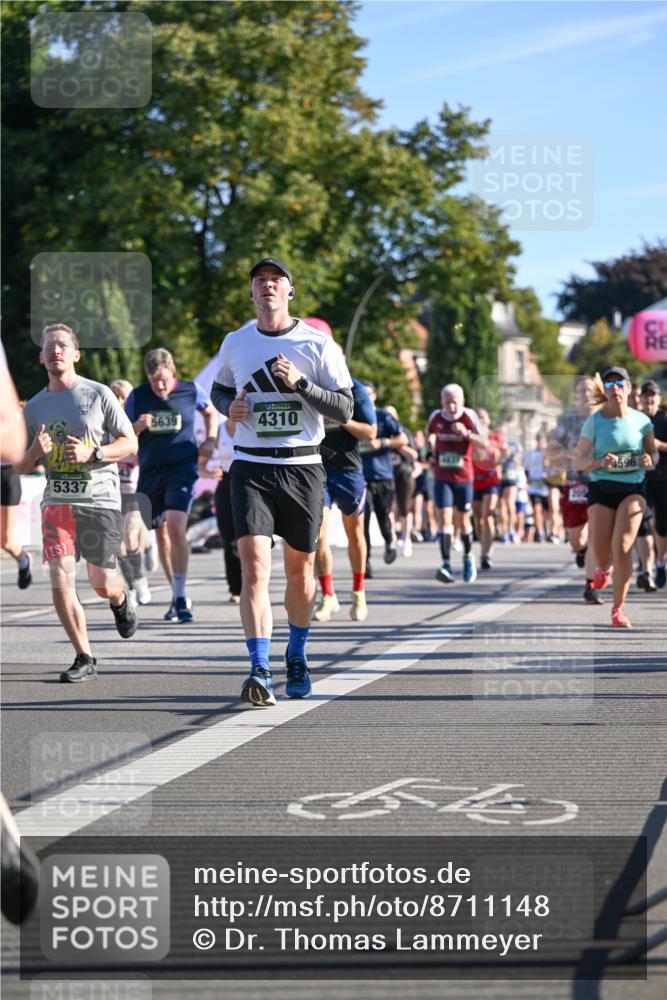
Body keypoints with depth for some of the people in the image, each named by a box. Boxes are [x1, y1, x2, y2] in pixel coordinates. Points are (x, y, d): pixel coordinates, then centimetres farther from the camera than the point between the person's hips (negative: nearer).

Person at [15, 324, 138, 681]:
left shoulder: (98, 394, 0)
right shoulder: (34, 407, 9)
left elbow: (130, 443, 1)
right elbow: (19, 467, 13)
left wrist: (91, 454, -15)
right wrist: (36, 452, -10)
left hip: (100, 500, -2)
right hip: (56, 501, 2)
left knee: (102, 584, 0)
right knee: (60, 581, -11)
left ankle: (119, 600, 39)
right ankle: (84, 658, 0)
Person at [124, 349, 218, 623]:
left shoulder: (191, 391, -1)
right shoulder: (137, 397, 0)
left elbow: (211, 412, 20)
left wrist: (210, 440, 6)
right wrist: (138, 426, -15)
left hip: (182, 469, -3)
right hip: (150, 472, 3)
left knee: (176, 528, -19)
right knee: (161, 533, 9)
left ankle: (181, 598, -14)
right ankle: (176, 595, 22)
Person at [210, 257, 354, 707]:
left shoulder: (317, 344, -1)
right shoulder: (235, 343, 7)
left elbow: (345, 409, -4)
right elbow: (219, 389, 24)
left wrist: (300, 383, -18)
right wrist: (230, 406, 1)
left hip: (303, 467, 0)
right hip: (251, 469, 0)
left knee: (300, 570, 11)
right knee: (255, 568, -15)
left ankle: (297, 655, 35)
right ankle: (260, 673, -20)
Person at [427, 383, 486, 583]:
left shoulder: (469, 416, -9)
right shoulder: (436, 417, -1)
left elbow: (484, 442, -14)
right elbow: (429, 433, 21)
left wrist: (467, 433, -30)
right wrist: (433, 447, 6)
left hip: (464, 478, -1)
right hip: (442, 478, 1)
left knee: (463, 521, 11)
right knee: (444, 518, -14)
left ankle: (468, 556, 36)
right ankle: (446, 564, -20)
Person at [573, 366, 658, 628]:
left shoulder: (641, 420, 1)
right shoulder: (594, 421, -3)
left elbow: (653, 452, 14)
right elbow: (578, 461, -1)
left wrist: (650, 460, -11)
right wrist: (599, 462, -21)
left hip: (633, 489, 0)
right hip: (601, 489, 0)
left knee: (622, 547, -17)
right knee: (602, 554, -2)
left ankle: (618, 609, -3)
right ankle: (604, 569, 40)